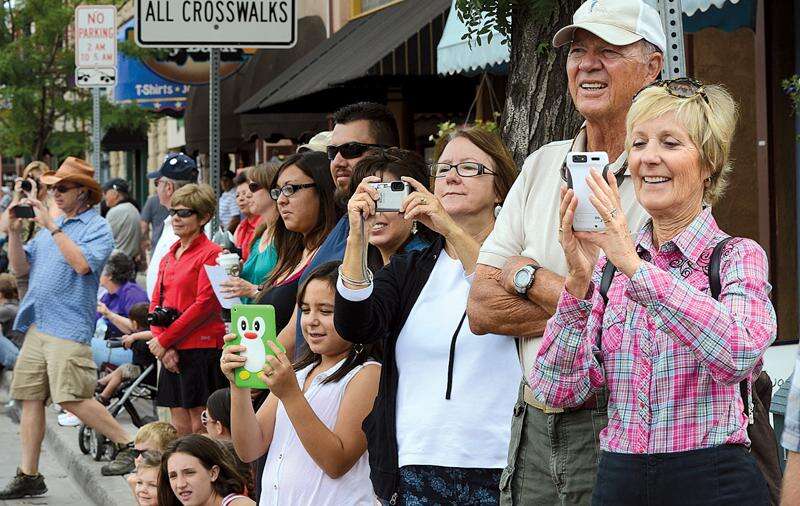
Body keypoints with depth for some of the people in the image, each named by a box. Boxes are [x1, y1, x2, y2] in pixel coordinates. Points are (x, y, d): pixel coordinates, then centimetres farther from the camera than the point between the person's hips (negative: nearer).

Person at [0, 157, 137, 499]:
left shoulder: (97, 228, -4)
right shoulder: (50, 225, 19)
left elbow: (83, 263, -22)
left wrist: (51, 227, -18)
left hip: (69, 329, -8)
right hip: (36, 326, 8)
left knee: (72, 399, -15)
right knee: (31, 399, 6)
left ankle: (128, 445, -2)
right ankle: (28, 476, 10)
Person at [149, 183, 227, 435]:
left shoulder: (211, 254, -8)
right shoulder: (168, 257, 17)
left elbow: (205, 304, -14)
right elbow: (156, 301, 15)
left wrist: (165, 339, -12)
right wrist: (159, 340, -3)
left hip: (202, 349, -8)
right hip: (170, 351, 8)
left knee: (199, 427, -6)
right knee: (178, 428, 9)